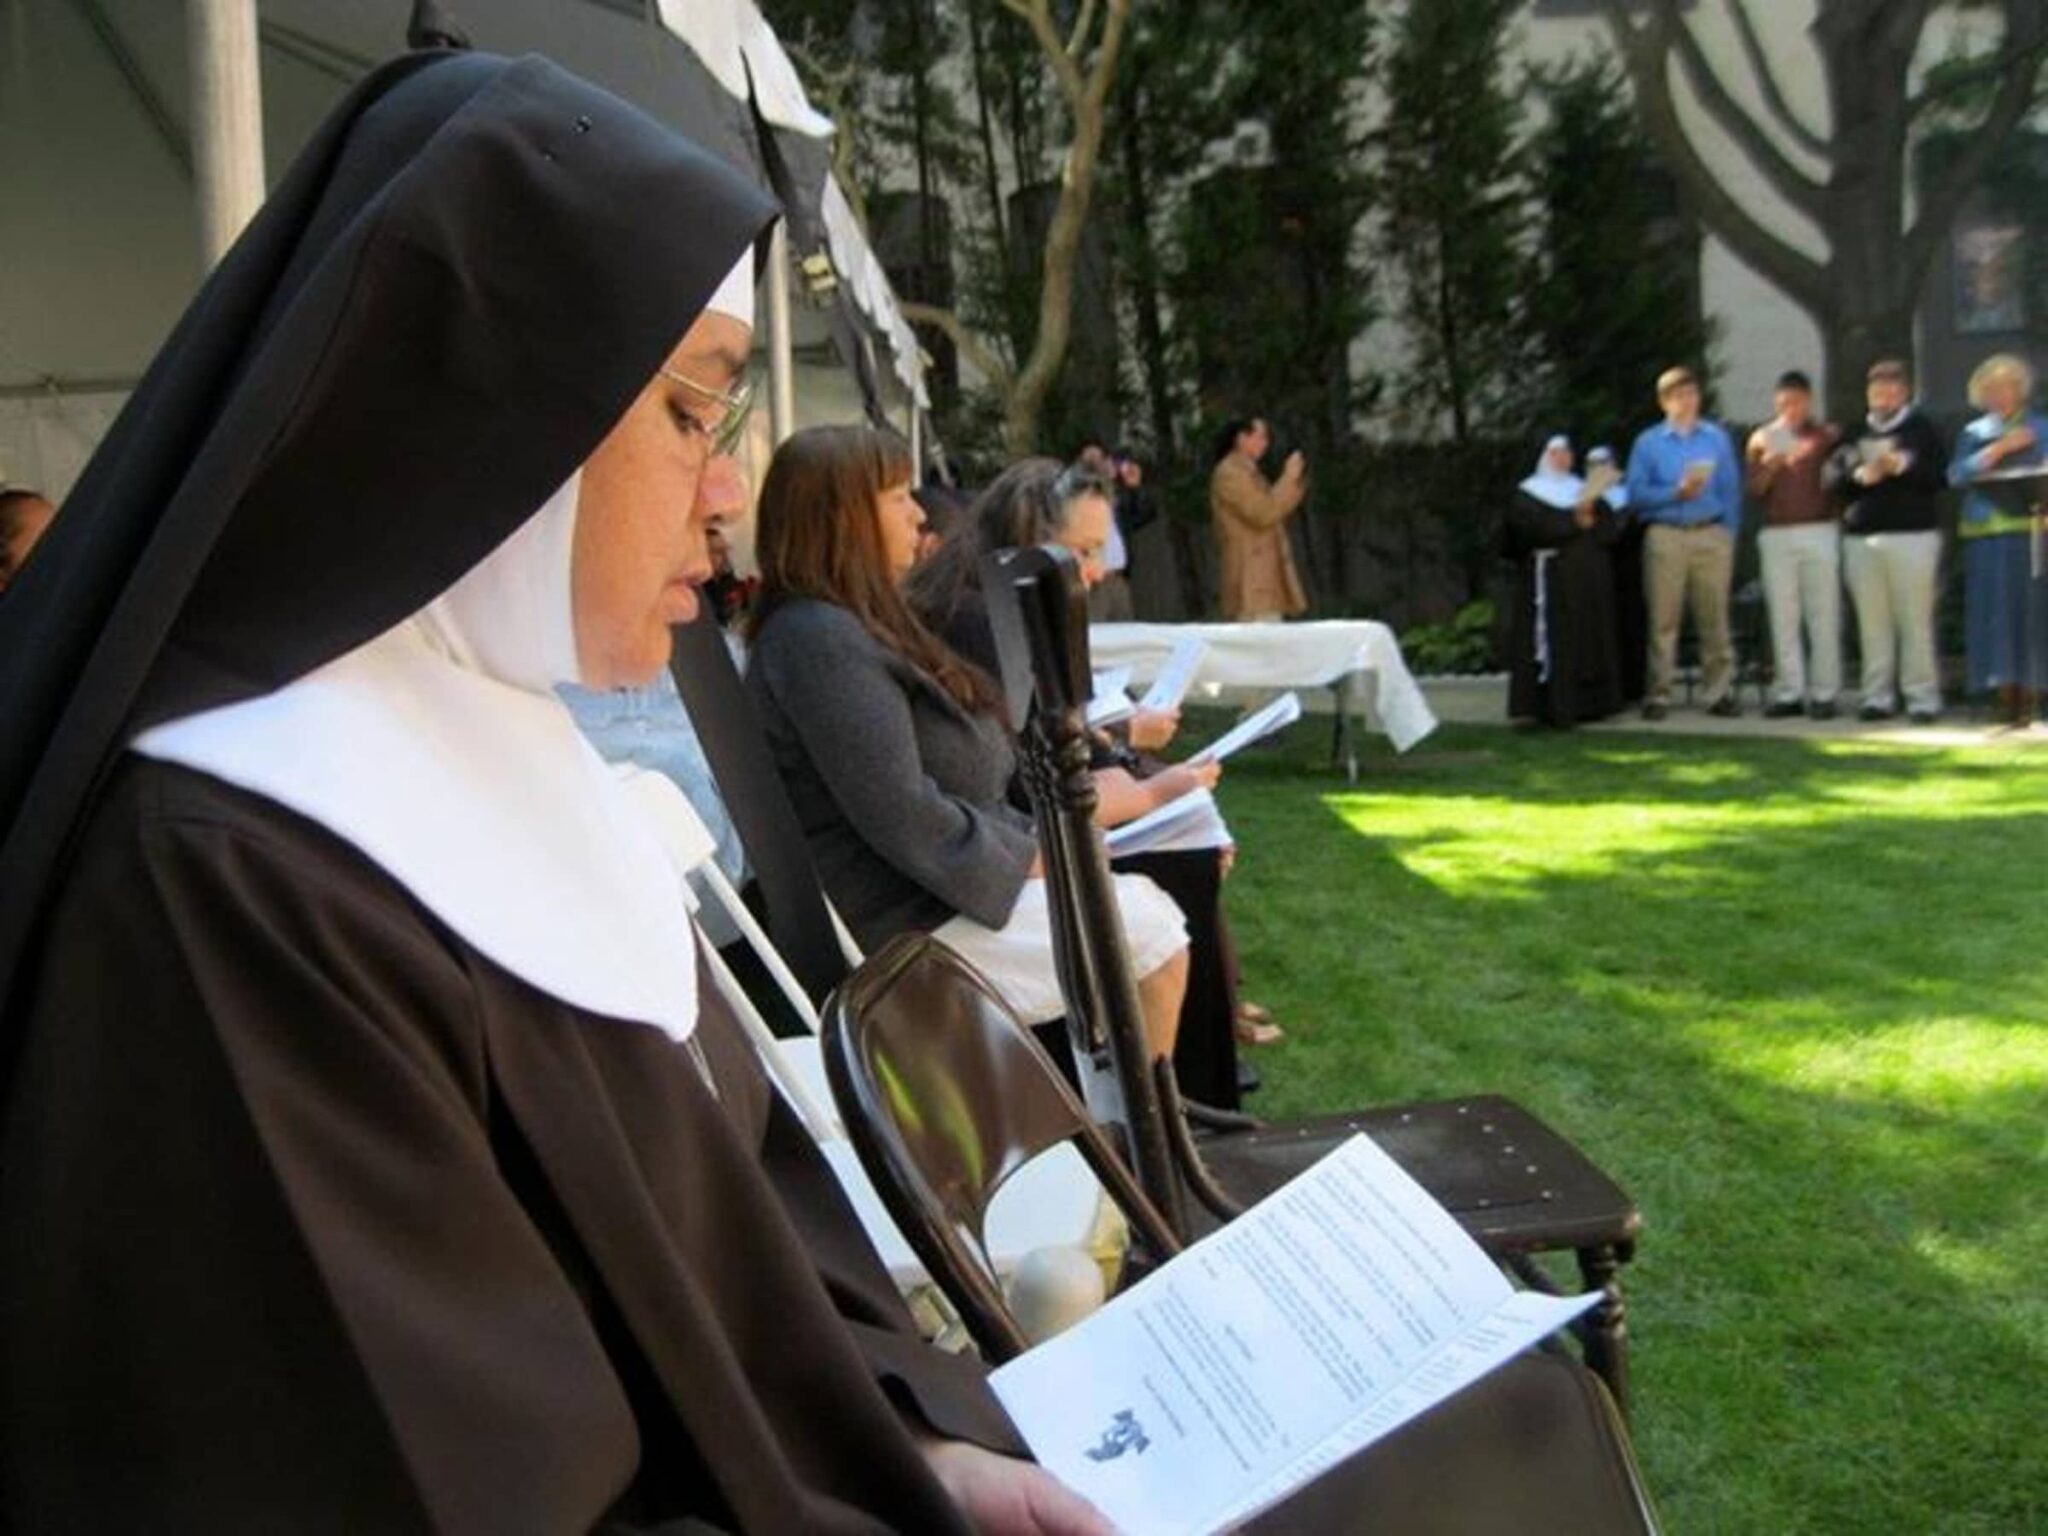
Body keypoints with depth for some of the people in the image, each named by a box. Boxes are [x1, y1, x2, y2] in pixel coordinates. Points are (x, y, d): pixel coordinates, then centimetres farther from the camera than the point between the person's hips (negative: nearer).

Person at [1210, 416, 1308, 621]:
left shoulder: (1248, 473, 21)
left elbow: (1275, 511, 23)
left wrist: (1297, 480, 11)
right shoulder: (1229, 473, -12)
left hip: (1266, 576, 11)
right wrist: (1288, 478, -12)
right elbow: (1262, 515, -20)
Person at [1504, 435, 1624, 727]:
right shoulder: (1529, 493, 6)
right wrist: (1574, 521, -11)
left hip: (1589, 579, 5)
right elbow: (1534, 528, -12)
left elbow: (1609, 528, 8)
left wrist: (1590, 518, -10)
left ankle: (1590, 702, 5)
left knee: (1591, 639, 2)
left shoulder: (1585, 489, 20)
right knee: (1557, 641, -10)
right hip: (1552, 578, -5)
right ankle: (1557, 706, -12)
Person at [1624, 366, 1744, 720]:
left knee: (1714, 618, 0)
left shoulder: (1717, 438, 12)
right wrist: (1675, 493, -12)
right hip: (1666, 536, -1)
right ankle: (1658, 694, 1)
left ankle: (1719, 691, 6)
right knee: (1663, 620, -4)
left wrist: (1729, 537, 2)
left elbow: (1731, 491, 10)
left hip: (1711, 535, 1)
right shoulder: (1648, 442, 7)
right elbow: (1636, 495, 0)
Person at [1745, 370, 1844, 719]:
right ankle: (1788, 692, 6)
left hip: (1820, 531, -1)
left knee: (1823, 617, -2)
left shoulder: (1826, 436, 7)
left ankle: (1823, 693, 2)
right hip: (1776, 534, 1)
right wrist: (1769, 468, -12)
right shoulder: (1762, 438, 11)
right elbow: (1754, 490, 4)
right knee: (1783, 617, 2)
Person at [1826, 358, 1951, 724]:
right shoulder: (1855, 433, 15)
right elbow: (1833, 479, 8)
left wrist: (1901, 467, -13)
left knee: (1915, 621, -5)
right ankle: (1878, 696, 8)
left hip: (1913, 535, -3)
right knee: (1872, 622, 2)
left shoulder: (1921, 428, 7)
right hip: (1861, 537, 3)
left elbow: (1939, 476, -1)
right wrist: (1861, 476, -10)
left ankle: (1922, 698, -1)